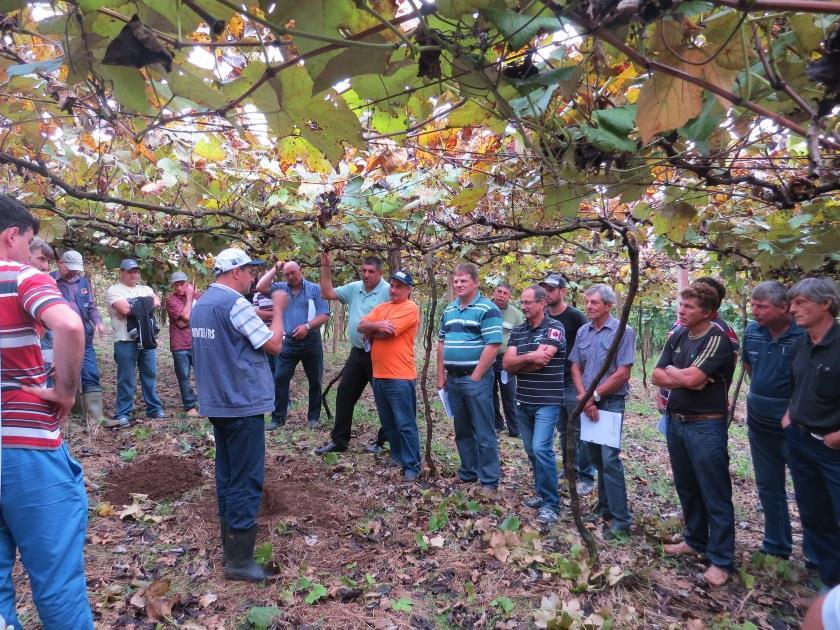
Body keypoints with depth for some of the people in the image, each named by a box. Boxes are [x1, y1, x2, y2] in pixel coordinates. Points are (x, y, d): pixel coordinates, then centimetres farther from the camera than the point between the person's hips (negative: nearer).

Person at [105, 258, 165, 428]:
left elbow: (157, 302, -2)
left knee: (150, 375, 11)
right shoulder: (114, 290, 0)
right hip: (126, 341, -5)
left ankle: (154, 409, 21)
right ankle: (123, 414, 7)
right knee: (125, 379, 0)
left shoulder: (145, 289, 17)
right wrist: (144, 305, -3)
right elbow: (124, 309, -16)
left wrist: (134, 306, -10)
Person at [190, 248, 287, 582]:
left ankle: (230, 540, 28)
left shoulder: (201, 304, 11)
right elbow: (274, 344, -15)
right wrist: (278, 309, -2)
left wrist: (264, 311, 17)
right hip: (242, 403, -9)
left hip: (216, 402, 9)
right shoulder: (234, 303, -18)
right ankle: (239, 560, 4)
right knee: (246, 481, -2)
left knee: (227, 474, 17)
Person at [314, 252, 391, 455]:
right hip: (357, 353, 7)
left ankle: (383, 440, 23)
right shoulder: (354, 288, 6)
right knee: (344, 395, 11)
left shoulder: (388, 291, -15)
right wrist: (325, 267, 2)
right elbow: (327, 293, 8)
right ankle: (339, 440, 22)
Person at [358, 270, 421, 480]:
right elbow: (361, 326, 4)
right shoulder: (381, 307, 15)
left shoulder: (410, 308, -9)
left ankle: (412, 466, 9)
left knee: (405, 425, -1)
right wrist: (377, 325, -14)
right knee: (388, 423, 18)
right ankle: (397, 458, 31)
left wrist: (371, 332, 0)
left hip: (400, 378, -8)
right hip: (379, 375, 8)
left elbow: (387, 331, -18)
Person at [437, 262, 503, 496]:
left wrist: (475, 377, -15)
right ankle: (468, 473, 30)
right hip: (453, 379, 7)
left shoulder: (487, 309, -10)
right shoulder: (449, 310, 12)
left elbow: (492, 346, -16)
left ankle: (489, 481, 11)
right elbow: (441, 343, 17)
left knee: (484, 433, 1)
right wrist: (441, 375, 10)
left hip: (476, 378, -7)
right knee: (462, 431, 16)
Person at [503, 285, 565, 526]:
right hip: (523, 401, 6)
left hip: (547, 402, -6)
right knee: (531, 450, 13)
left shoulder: (554, 328, -10)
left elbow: (539, 363, -19)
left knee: (541, 449, -13)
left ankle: (551, 504, -3)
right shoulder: (517, 331, 9)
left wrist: (518, 363, -4)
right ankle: (542, 493, 27)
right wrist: (530, 357, -16)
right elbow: (506, 363, -1)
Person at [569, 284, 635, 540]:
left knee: (610, 459, -9)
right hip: (587, 403, 6)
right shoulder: (582, 332, 8)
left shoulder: (623, 331, -9)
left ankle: (621, 521, -1)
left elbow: (622, 374, -14)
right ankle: (605, 508, 27)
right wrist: (584, 398, -6)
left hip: (611, 403, -6)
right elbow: (576, 368, 8)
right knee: (596, 458, 13)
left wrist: (594, 396, -11)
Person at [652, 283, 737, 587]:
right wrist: (684, 378, -13)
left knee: (715, 495, 2)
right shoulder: (676, 336, 7)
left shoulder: (717, 340, -15)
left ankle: (721, 560, 13)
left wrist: (672, 371, -5)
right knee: (686, 487, 19)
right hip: (675, 422, 8)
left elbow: (691, 378, -25)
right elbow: (657, 375, 3)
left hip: (706, 426, -7)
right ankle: (695, 540, 36)